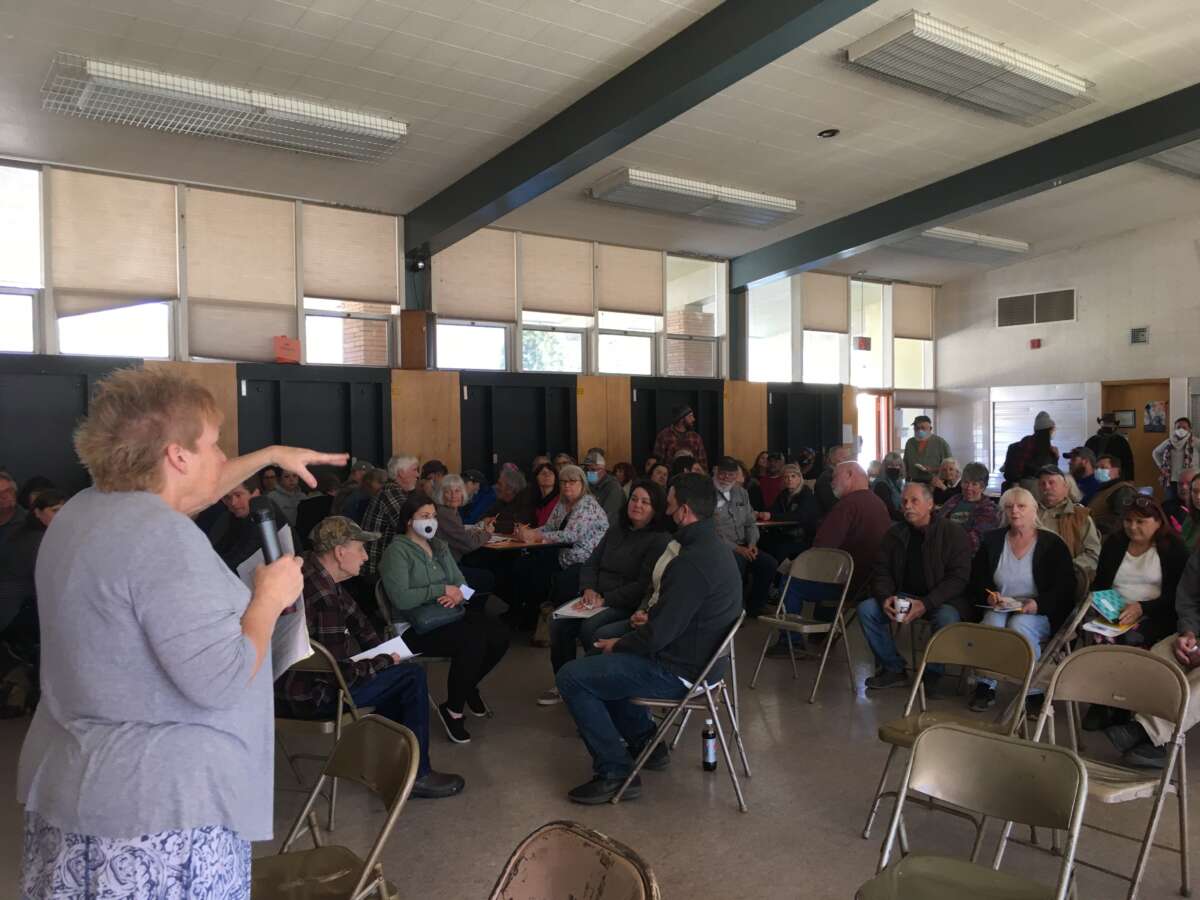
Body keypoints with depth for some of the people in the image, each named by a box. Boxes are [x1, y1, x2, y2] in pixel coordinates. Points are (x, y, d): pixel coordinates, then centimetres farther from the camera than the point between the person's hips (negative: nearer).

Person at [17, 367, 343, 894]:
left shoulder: (85, 508, 5)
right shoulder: (164, 538, -25)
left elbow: (181, 495, 24)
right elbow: (220, 681, -27)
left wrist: (270, 455, 28)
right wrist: (271, 597, -13)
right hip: (161, 803, -9)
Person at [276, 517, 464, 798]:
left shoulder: (314, 571, 1)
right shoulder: (322, 596, -30)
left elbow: (355, 618, 14)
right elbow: (342, 674, -26)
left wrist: (385, 652, 9)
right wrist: (385, 661, -10)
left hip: (290, 681, 10)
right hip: (308, 696, -10)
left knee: (396, 671, 21)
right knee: (413, 676, -6)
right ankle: (415, 775, 7)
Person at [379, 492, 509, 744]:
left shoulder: (440, 546, 16)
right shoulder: (397, 551, -9)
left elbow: (460, 582, 13)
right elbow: (401, 598, -21)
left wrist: (458, 594, -12)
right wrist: (442, 589, -16)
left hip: (451, 615, 8)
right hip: (417, 626, -7)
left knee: (499, 637, -14)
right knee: (472, 641, -31)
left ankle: (469, 686, 14)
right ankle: (453, 709, -10)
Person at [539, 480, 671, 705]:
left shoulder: (660, 540, -7)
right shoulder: (615, 530, 16)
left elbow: (644, 586, -15)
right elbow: (591, 564, 16)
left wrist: (606, 600, -18)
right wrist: (589, 589, -5)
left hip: (629, 606, -6)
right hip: (597, 597, 6)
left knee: (590, 627, -32)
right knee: (558, 622, -17)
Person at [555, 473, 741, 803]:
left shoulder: (692, 562, -27)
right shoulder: (713, 548, 6)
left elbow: (658, 635, -25)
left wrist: (618, 645, -8)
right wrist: (651, 619, 10)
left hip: (676, 671, -10)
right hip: (697, 656, 10)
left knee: (570, 677, -10)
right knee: (601, 661, 27)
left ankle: (615, 773, -4)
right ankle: (645, 743, 28)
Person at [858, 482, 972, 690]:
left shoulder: (953, 533, -8)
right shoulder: (895, 533, 6)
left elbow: (958, 577, -14)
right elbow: (881, 570, 8)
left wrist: (926, 604, -25)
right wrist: (885, 598, -15)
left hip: (942, 600, -4)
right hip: (903, 596, 4)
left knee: (947, 618, -36)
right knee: (866, 609, -17)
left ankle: (933, 674, -10)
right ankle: (893, 669, -3)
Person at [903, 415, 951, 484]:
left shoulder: (941, 442, 2)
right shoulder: (910, 443, 13)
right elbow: (905, 464, 18)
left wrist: (933, 470, -12)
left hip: (934, 483, -3)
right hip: (914, 483, 3)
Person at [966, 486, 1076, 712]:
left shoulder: (1052, 543, 1)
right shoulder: (992, 540, 10)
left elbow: (1065, 588, -5)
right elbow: (976, 581, 12)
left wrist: (1038, 604, -21)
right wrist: (988, 596, -10)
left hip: (1041, 614, -2)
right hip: (1000, 609, 2)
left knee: (1019, 624, -34)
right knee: (993, 622, -31)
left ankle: (1034, 692, -19)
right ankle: (985, 686, -18)